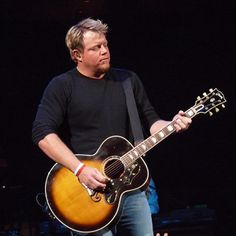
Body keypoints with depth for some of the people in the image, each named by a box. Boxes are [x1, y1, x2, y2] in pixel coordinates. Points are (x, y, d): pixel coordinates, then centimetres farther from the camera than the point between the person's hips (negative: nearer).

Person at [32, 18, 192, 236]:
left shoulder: (129, 80, 13)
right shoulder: (62, 86, -2)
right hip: (88, 191, -5)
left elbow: (151, 122, 16)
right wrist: (80, 170, -21)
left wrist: (172, 125, -7)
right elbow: (43, 133, -12)